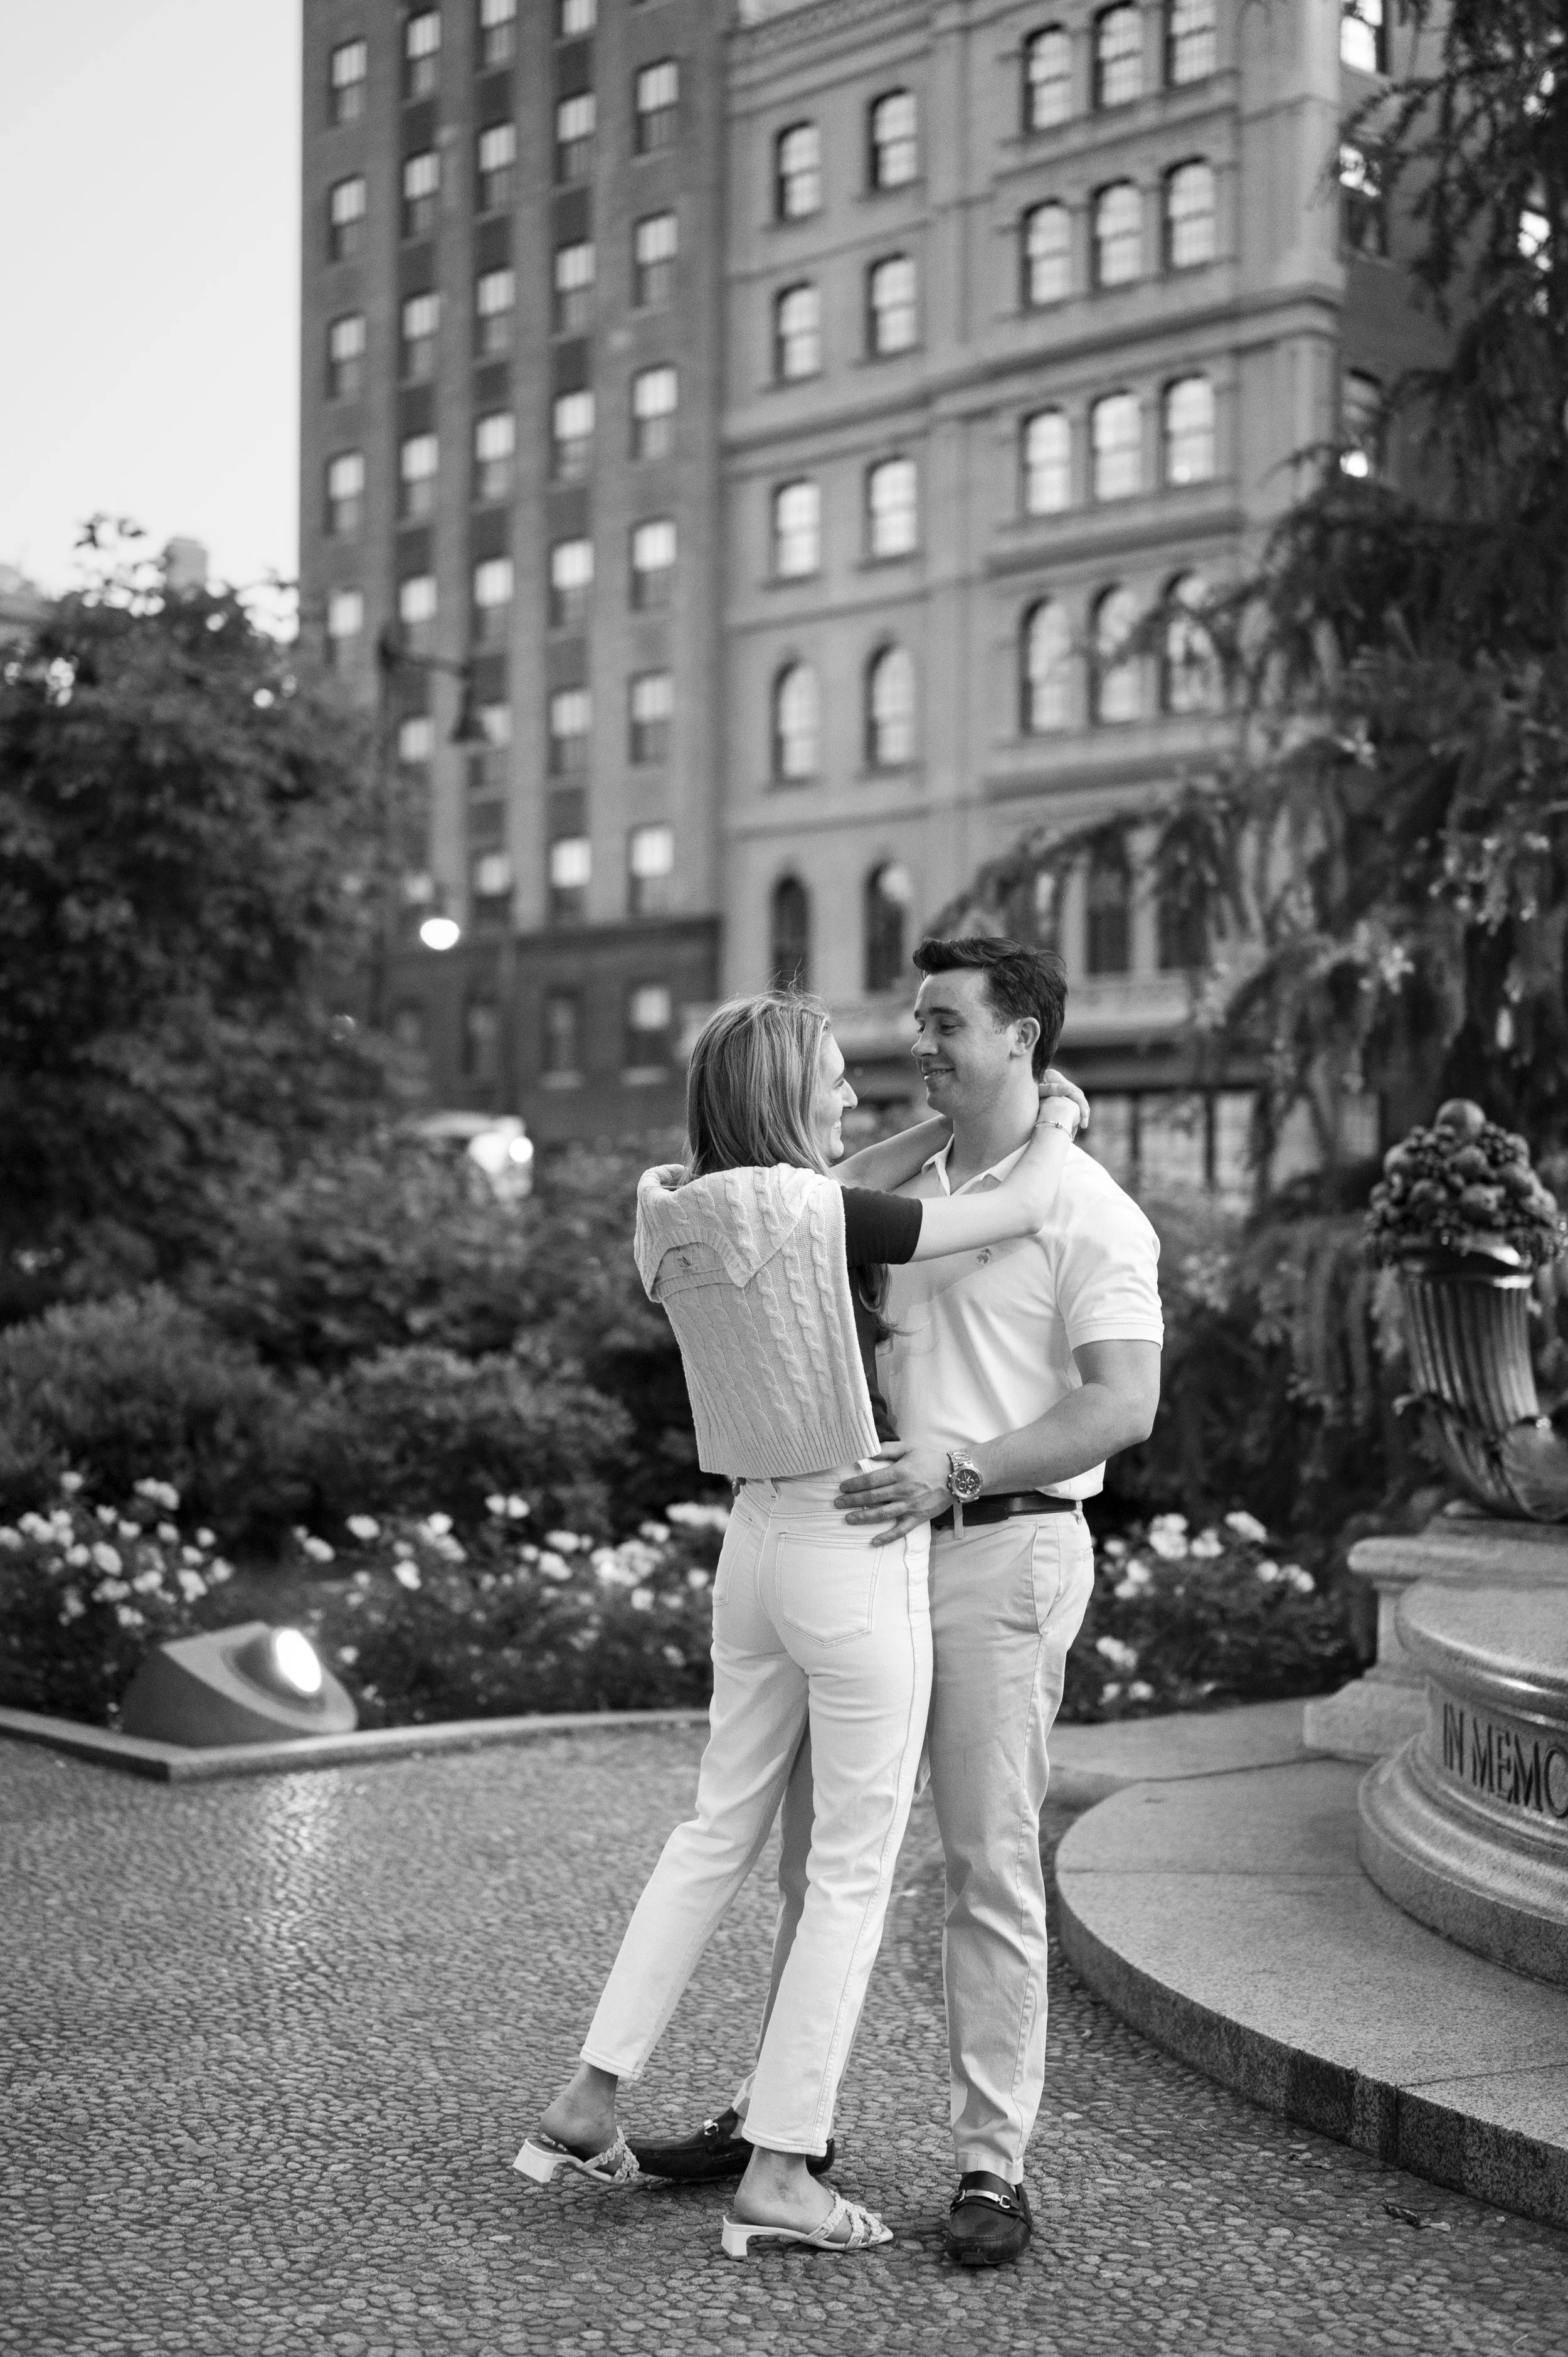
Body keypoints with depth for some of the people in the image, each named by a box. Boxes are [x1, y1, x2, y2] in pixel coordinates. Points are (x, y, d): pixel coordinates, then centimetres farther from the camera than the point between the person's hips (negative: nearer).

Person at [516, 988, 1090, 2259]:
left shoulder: (688, 1213, 2)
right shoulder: (811, 1215, -20)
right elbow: (1021, 1212, -12)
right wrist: (1052, 1121, 8)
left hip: (758, 1536, 8)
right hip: (857, 1548, -8)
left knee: (722, 1827, 20)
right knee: (854, 1868, 4)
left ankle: (586, 2103, 24)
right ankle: (779, 2175, 9)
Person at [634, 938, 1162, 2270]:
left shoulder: (1090, 1212, -7)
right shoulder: (912, 1197, 16)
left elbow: (1124, 1406, -17)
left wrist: (956, 1472, -24)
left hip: (1005, 1557, -7)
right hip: (876, 1551, 8)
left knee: (991, 1864, -3)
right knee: (818, 1845, 12)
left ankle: (994, 2165, 6)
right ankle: (778, 2114, 24)